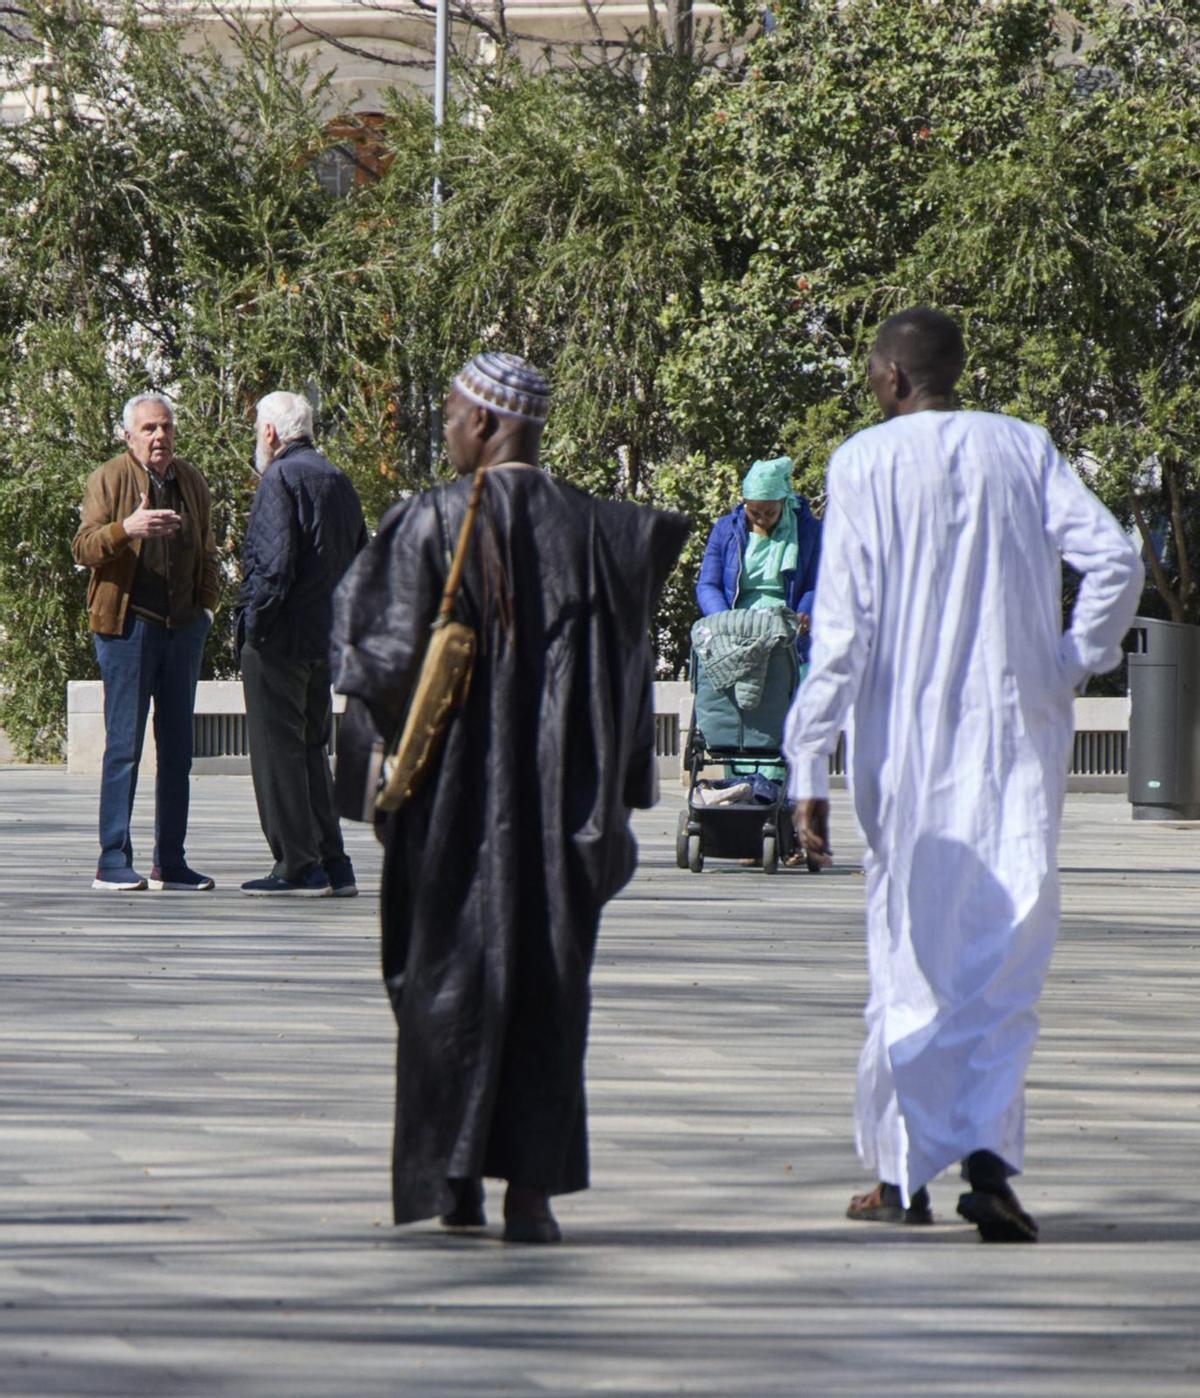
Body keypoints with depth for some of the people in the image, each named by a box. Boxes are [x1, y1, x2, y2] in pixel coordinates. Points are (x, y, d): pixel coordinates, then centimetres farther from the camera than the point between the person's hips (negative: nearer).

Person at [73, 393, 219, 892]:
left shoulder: (191, 482, 14)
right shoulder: (109, 479, -2)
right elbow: (83, 548, -12)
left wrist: (206, 606, 12)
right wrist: (126, 529, -29)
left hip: (183, 627, 6)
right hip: (129, 626, -5)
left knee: (177, 749, 7)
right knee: (124, 746, -7)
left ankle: (170, 862, 12)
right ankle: (113, 864, -4)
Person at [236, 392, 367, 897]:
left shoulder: (280, 479, -11)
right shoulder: (338, 480, 15)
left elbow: (274, 562, -20)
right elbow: (360, 560, 17)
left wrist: (253, 623, -14)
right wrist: (342, 623, 17)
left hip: (280, 641, -8)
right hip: (325, 639, 8)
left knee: (277, 751, -4)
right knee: (311, 748, 15)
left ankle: (299, 865, -6)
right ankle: (333, 864, 14)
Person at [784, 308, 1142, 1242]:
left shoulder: (865, 463, -3)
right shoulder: (1025, 448, 5)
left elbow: (844, 623, -9)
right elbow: (1115, 560, -7)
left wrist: (810, 766, -8)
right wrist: (1070, 668, 3)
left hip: (907, 740, -1)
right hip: (1020, 736, 1)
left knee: (911, 952, 8)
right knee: (1009, 956, 3)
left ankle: (904, 1173, 13)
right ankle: (987, 1152, -15)